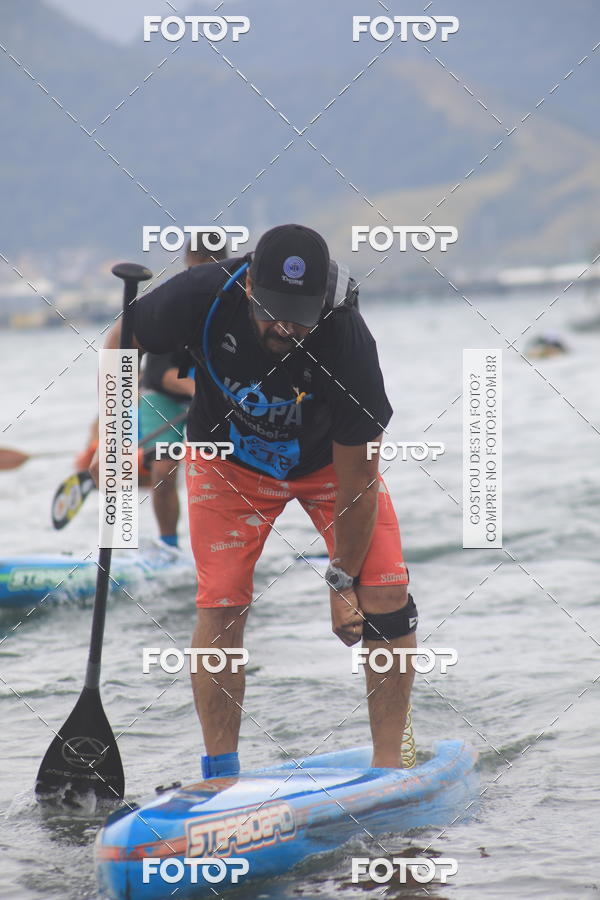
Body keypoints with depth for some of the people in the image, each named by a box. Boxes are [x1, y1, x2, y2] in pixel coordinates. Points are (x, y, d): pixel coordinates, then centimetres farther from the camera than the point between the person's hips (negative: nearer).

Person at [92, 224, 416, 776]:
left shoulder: (348, 342, -37)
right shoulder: (202, 296, -33)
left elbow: (357, 480, -26)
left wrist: (343, 582, -19)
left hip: (330, 459, -1)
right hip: (228, 461, 1)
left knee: (385, 594, -14)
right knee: (221, 605, -12)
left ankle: (389, 764, -2)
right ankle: (220, 772, -1)